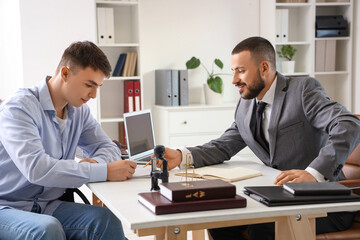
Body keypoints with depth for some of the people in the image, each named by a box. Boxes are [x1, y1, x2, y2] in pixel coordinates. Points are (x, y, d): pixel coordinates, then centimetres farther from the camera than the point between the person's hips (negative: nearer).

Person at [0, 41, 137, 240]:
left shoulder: (79, 111, 7)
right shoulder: (19, 107, -17)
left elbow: (108, 148, 13)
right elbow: (36, 167, -30)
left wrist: (95, 162, -13)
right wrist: (104, 172, -29)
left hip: (46, 206, 6)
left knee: (105, 219, -21)